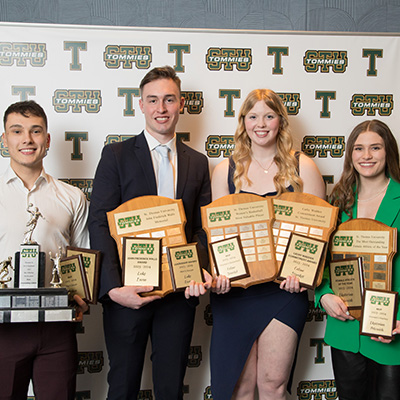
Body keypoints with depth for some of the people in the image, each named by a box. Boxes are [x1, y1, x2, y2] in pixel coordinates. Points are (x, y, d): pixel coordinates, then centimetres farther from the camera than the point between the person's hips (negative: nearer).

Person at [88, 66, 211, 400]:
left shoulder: (198, 162, 11)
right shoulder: (116, 155, 0)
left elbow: (203, 228, 8)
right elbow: (100, 225, -7)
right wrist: (113, 288, -19)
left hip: (179, 294, 3)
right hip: (127, 292, -2)